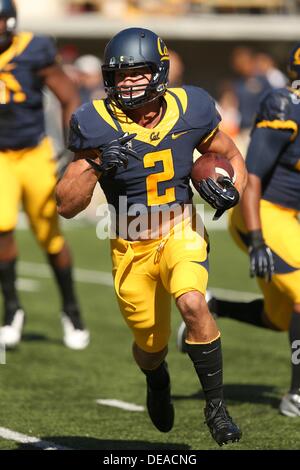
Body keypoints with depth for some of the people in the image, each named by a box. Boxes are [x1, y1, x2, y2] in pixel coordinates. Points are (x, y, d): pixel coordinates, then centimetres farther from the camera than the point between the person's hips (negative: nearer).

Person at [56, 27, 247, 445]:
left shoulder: (188, 109, -10)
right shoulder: (98, 124, -16)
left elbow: (230, 156, 9)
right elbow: (66, 206, -15)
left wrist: (231, 190, -12)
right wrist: (97, 166, -31)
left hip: (181, 233, 0)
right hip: (131, 249, 0)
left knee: (192, 303, -30)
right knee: (151, 345, 12)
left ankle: (216, 406, -13)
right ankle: (157, 378, 52)